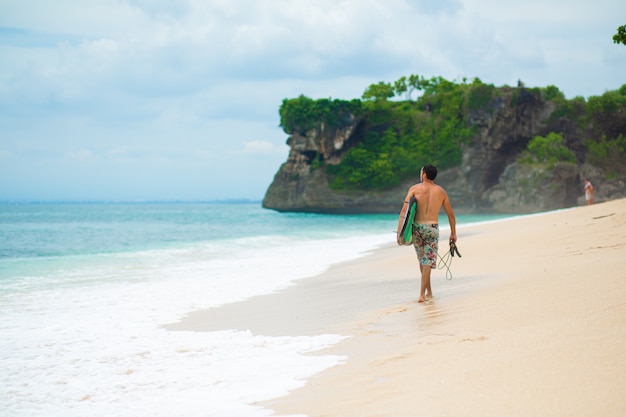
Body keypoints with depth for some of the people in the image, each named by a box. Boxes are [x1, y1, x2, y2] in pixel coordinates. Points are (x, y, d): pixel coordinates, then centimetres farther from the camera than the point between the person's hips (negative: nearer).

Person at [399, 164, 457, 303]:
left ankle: (429, 291, 25)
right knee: (428, 262, -2)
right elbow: (450, 214, 13)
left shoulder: (415, 188, 1)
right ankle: (422, 294, -11)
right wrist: (453, 233, 23)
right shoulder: (441, 192, 7)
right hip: (432, 228, -1)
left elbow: (404, 210, -8)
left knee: (422, 260, 17)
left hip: (417, 227, 1)